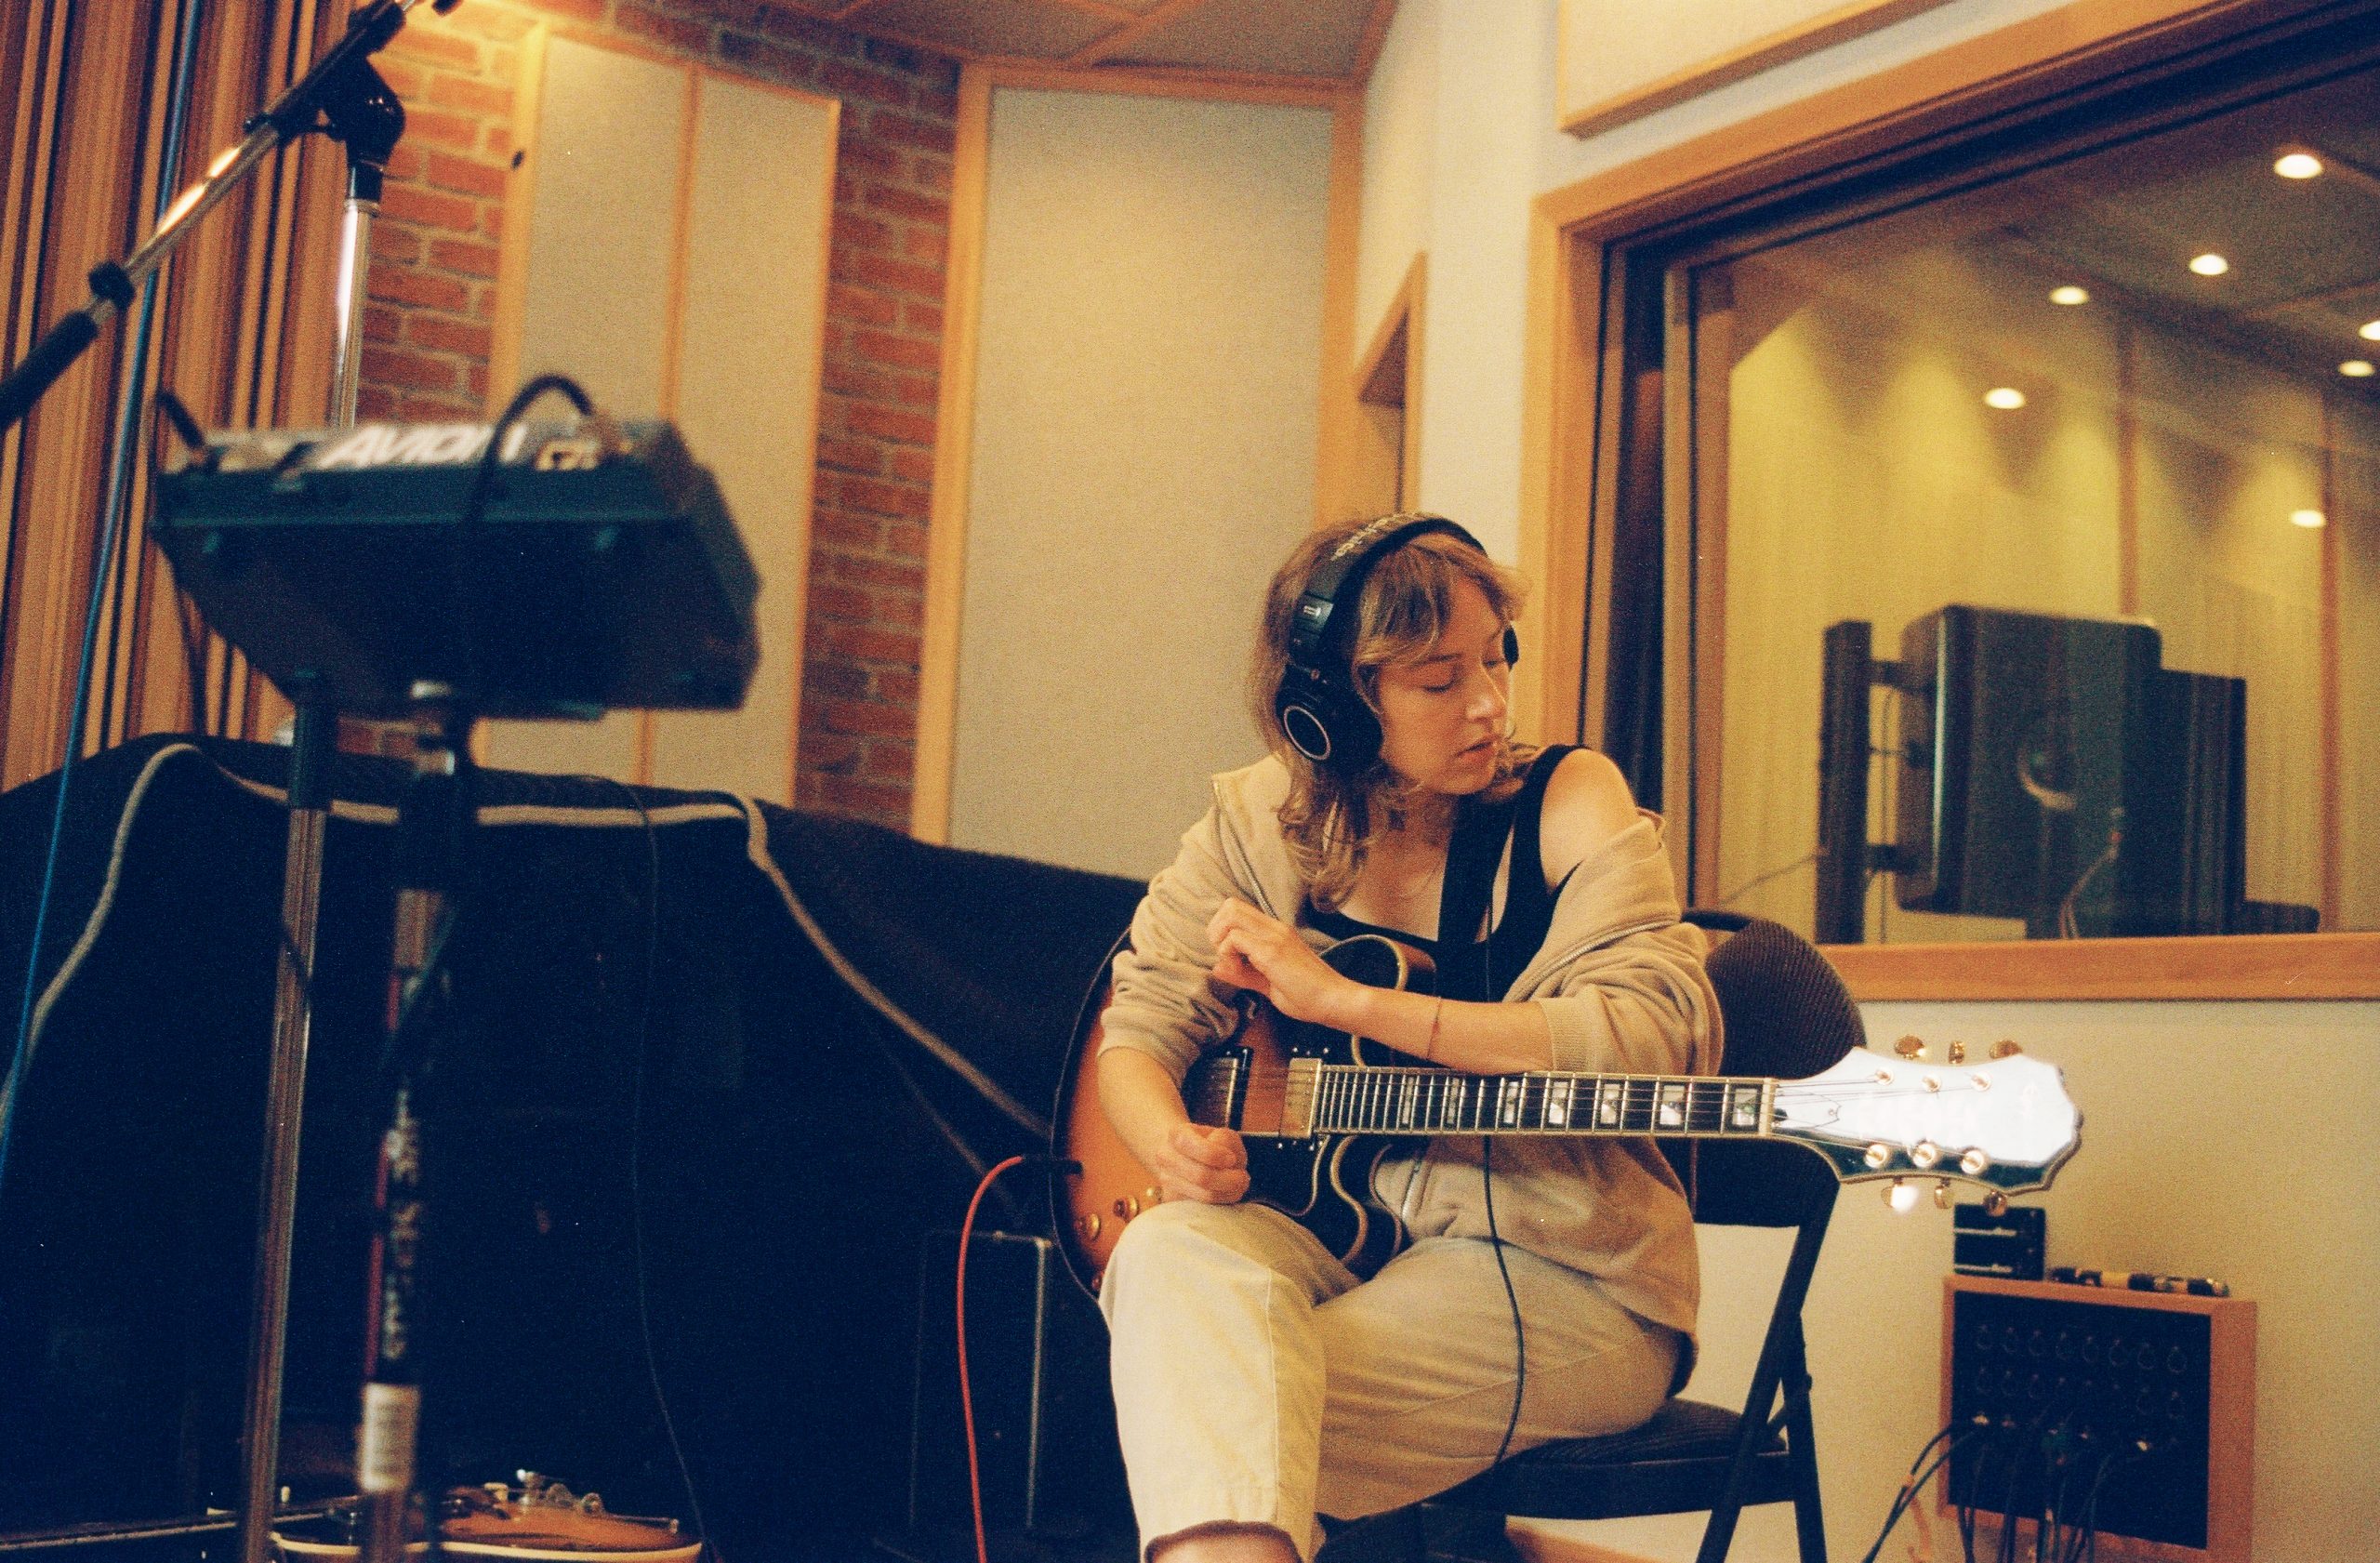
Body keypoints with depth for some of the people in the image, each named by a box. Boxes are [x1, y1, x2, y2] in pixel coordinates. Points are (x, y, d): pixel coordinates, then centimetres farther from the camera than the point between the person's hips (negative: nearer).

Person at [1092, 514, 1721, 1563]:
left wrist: (1342, 1001, -23)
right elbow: (1140, 1025, 9)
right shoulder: (1258, 821, 6)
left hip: (1555, 1266, -4)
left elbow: (1659, 1034, -20)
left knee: (1226, 1425, -31)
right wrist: (1170, 1141, -17)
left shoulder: (1566, 802, -4)